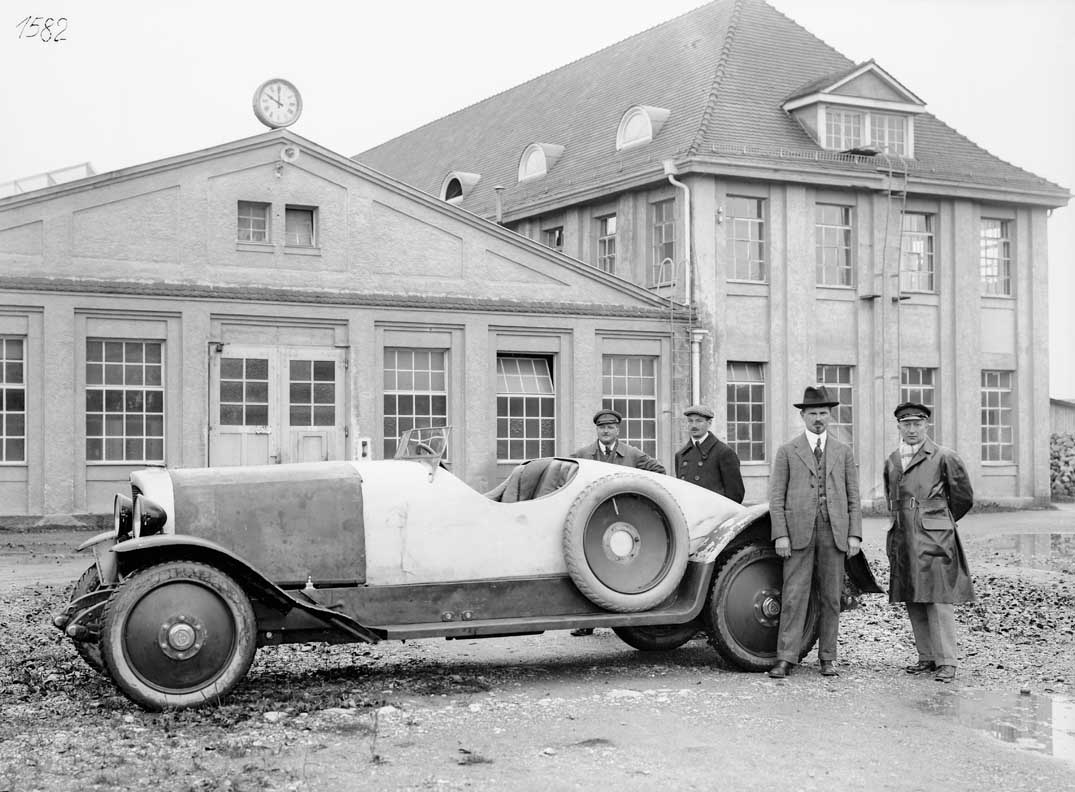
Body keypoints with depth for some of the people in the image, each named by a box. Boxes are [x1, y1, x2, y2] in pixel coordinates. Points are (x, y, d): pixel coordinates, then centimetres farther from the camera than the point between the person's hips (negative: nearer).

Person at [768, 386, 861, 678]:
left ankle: (827, 657, 14)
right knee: (794, 596, -5)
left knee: (831, 598, 6)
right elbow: (776, 497, 2)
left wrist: (854, 534, 1)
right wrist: (780, 534, -7)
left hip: (834, 533, 2)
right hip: (799, 533, -2)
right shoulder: (787, 451, 6)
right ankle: (785, 659, -4)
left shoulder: (843, 452, 12)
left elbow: (853, 497, 11)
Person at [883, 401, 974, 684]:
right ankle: (927, 658, 15)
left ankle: (946, 663, -4)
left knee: (938, 600, -7)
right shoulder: (891, 461, 14)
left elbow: (964, 498, 7)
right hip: (903, 541, 6)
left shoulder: (944, 457, -2)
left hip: (934, 540, -5)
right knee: (913, 602, 7)